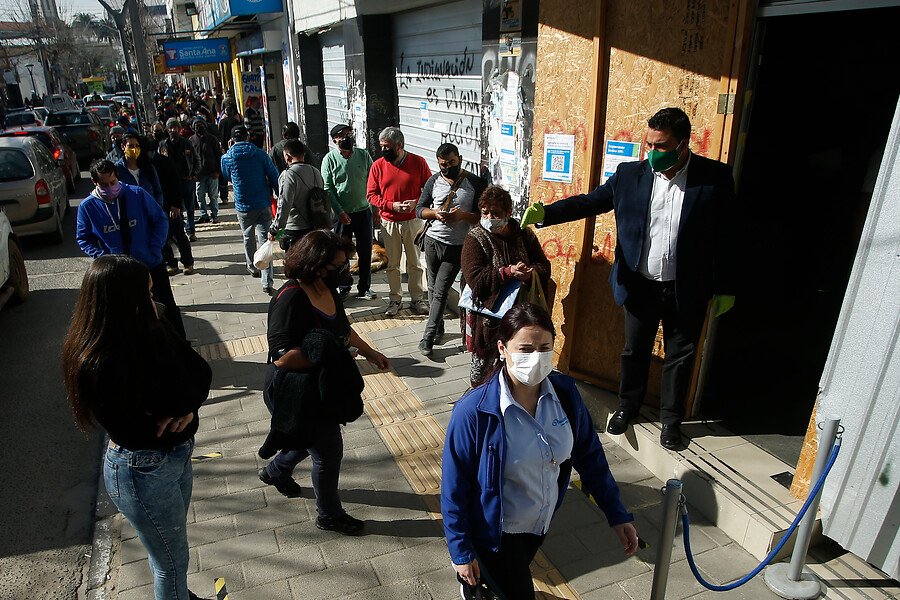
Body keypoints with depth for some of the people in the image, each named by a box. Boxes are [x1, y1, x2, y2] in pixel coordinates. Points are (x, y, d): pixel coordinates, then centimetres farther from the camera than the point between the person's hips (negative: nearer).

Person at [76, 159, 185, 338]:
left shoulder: (137, 194, -11)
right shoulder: (87, 206, -6)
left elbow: (160, 220, -3)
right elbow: (83, 238, 5)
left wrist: (155, 249, -13)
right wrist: (103, 257, -11)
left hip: (152, 265, -1)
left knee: (169, 307, 9)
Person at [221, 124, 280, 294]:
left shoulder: (227, 158, -2)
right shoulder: (260, 154, -5)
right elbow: (274, 177, -4)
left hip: (243, 207, 1)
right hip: (263, 204, -1)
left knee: (248, 238, 23)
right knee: (264, 240, -3)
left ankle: (253, 268, 41)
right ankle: (267, 282, -10)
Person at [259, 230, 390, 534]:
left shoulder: (325, 288, -1)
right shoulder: (291, 299, -29)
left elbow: (343, 327, 15)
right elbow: (283, 357, -32)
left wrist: (370, 352, 17)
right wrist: (330, 354, -27)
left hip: (324, 385, 9)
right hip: (300, 392, -9)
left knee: (311, 438, 30)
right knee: (329, 452, 6)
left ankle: (276, 472, 59)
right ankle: (329, 515, 31)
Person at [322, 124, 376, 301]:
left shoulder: (363, 155, 1)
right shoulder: (330, 159, -5)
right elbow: (327, 189, -7)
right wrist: (340, 212, -14)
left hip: (364, 211, 2)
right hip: (342, 214, -2)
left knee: (365, 252, 9)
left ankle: (364, 288, 22)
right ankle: (344, 288, 23)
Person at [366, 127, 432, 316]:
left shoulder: (418, 162, -4)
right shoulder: (378, 165, 0)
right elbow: (371, 194, 1)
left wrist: (416, 202, -17)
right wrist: (392, 205, -14)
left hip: (413, 221, -1)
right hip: (389, 222, 1)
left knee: (415, 263, 8)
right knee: (392, 264, 9)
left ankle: (417, 299, 20)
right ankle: (395, 299, 22)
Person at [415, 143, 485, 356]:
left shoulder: (476, 183, -5)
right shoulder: (433, 181, 5)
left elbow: (483, 216, -5)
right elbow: (419, 209, 7)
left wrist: (463, 215, -23)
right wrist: (435, 213, -13)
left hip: (456, 246, -4)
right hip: (433, 240, 4)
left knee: (440, 292, -7)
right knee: (433, 288, 13)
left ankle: (428, 337, -1)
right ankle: (438, 329, 30)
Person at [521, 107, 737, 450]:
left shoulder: (715, 178, -10)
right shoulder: (630, 174, -4)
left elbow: (726, 237, -6)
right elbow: (590, 201, -3)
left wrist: (725, 289, -4)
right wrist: (545, 213, -18)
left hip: (687, 290, -1)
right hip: (640, 285, 2)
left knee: (680, 356, 14)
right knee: (635, 350, 17)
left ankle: (670, 418, 35)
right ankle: (627, 407, 40)